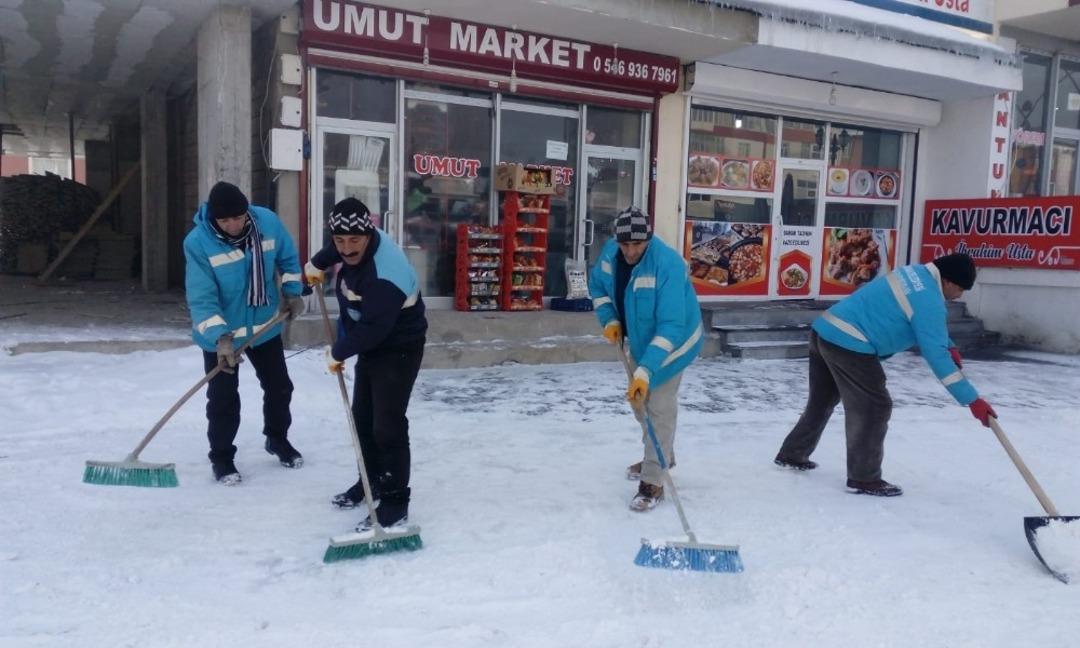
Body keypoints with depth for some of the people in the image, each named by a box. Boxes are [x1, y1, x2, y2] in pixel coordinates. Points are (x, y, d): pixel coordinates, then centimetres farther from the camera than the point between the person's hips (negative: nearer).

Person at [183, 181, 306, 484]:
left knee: (279, 387, 16)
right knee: (223, 398, 4)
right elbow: (201, 298, -24)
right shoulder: (198, 242, -24)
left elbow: (288, 259, 7)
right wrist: (220, 336, -33)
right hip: (220, 335, -4)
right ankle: (222, 457, 23)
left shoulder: (268, 222, -13)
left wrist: (292, 292, 3)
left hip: (265, 326, 4)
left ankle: (277, 439, 40)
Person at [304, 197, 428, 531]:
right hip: (371, 346, 10)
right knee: (363, 418, 19)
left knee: (387, 427, -10)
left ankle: (394, 504, 0)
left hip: (398, 351, -10)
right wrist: (317, 264, 26)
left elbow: (372, 329, -31)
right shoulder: (362, 241, -7)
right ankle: (371, 481, 37)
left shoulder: (386, 276, -35)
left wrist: (338, 352, -17)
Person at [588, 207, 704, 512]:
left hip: (670, 341, -7)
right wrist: (609, 319, -10)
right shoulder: (610, 252, -16)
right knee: (639, 400, 21)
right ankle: (660, 456, 43)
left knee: (659, 408, -8)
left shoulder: (668, 265, -35)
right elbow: (597, 285, 6)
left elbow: (670, 327, -39)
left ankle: (653, 483, 3)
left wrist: (646, 370, -45)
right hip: (634, 338, 8)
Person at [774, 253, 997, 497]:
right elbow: (936, 355, -15)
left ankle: (791, 455, 35)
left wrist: (950, 346, 21)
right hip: (849, 345, -10)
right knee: (874, 407, 0)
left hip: (825, 331, 10)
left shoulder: (915, 273, 16)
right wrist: (972, 400, -12)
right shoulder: (929, 301, -13)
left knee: (822, 400, 23)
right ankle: (864, 479, 6)